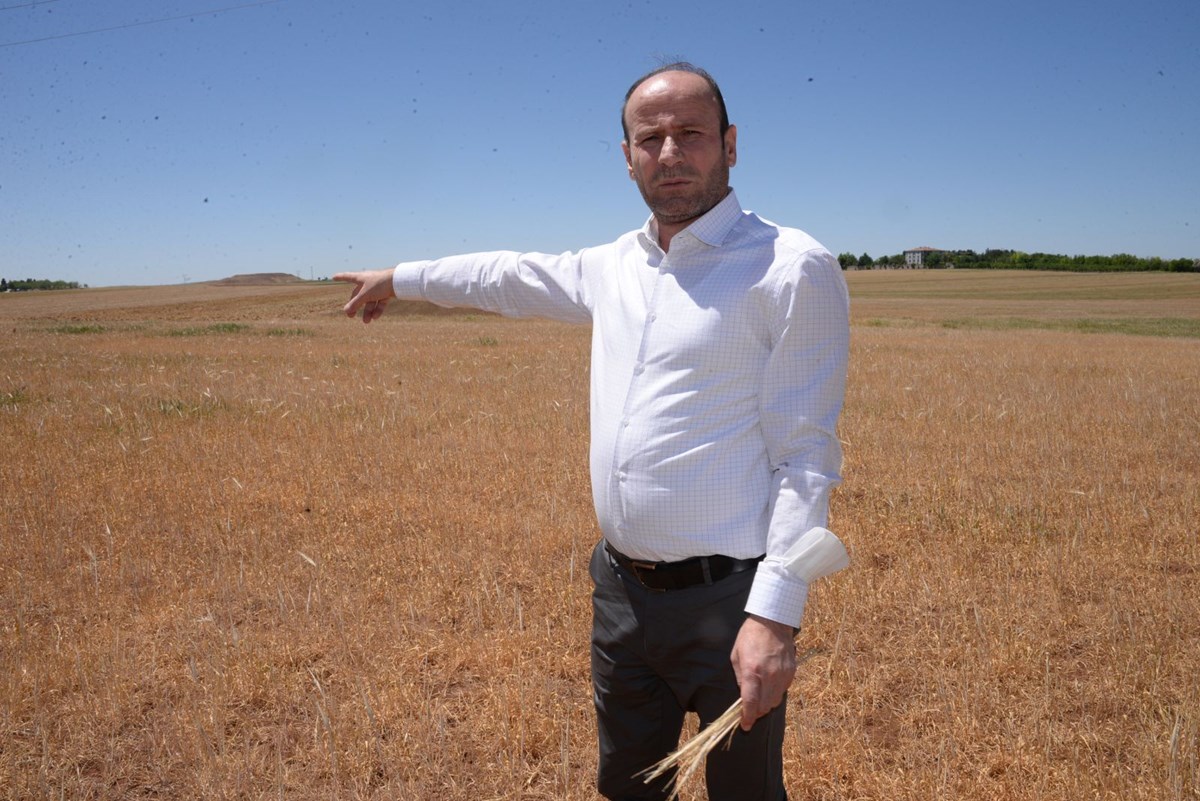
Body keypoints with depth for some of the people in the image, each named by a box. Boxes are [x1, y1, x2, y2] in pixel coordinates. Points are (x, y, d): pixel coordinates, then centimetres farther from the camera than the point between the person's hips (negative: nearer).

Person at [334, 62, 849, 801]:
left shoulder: (792, 268, -12)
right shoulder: (615, 266, 8)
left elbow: (806, 456, -15)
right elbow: (513, 275, 25)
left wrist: (776, 614, -20)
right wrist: (398, 277, 35)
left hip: (725, 602, -6)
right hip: (622, 593, 6)